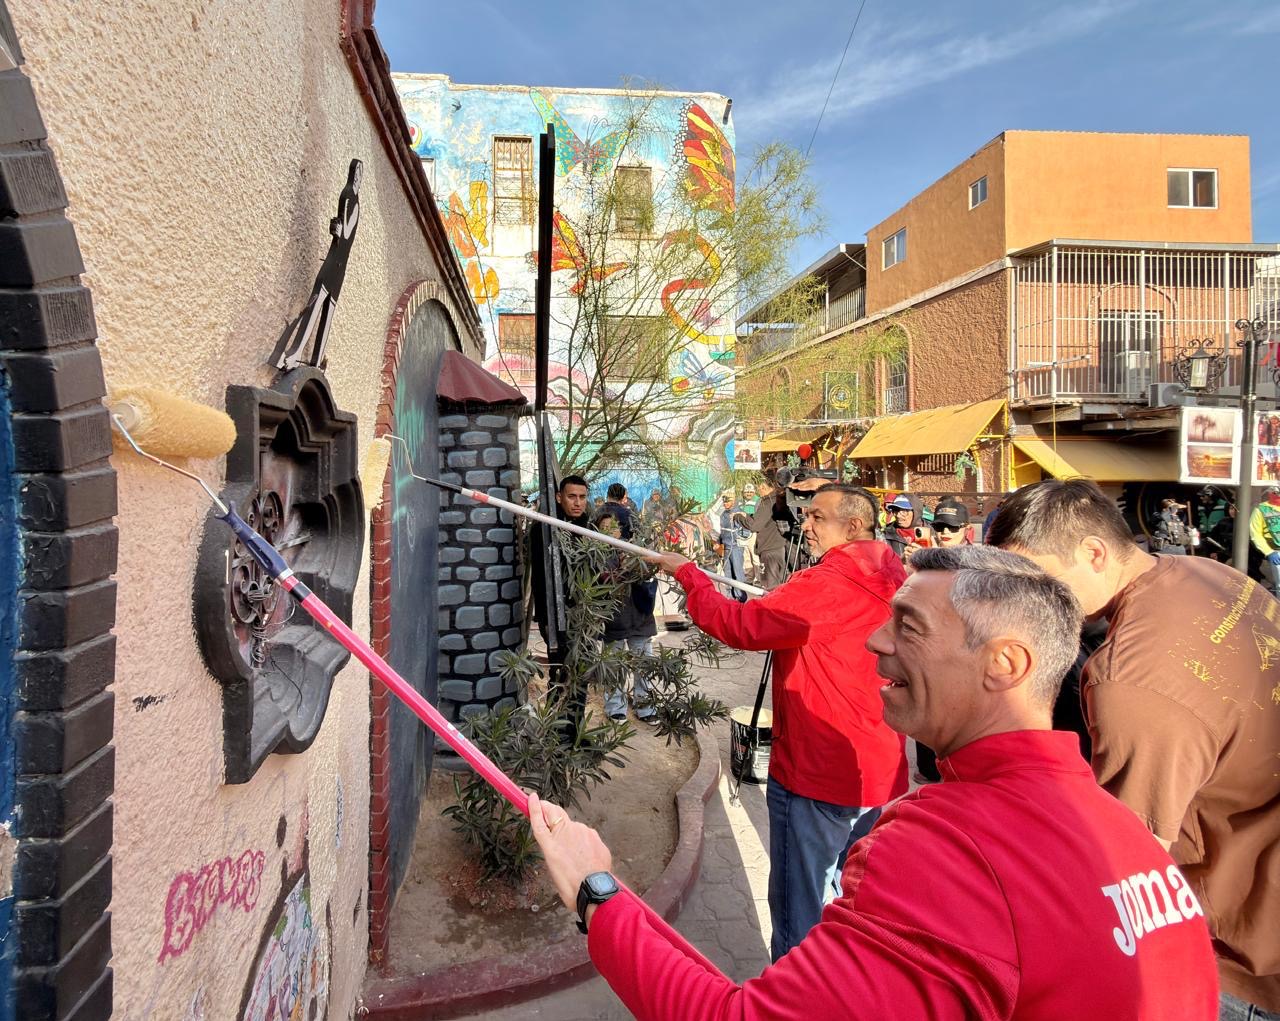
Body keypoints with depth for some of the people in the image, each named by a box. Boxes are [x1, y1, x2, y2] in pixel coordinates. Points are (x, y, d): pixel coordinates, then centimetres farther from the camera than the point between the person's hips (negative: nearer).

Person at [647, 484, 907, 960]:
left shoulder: (824, 585, -22)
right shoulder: (893, 582, 5)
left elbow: (738, 625, -21)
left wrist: (686, 572, -9)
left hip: (816, 777, -9)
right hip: (879, 773, 9)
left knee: (800, 911, 7)